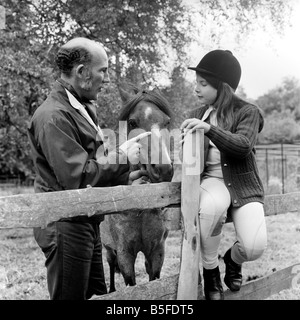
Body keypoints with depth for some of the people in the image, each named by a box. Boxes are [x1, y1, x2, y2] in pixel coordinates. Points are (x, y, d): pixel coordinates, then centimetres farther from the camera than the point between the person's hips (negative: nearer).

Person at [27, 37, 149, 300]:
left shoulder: (83, 108, 13)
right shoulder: (54, 116, -19)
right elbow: (77, 176, -25)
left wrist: (123, 178, 7)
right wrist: (121, 159, -17)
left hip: (86, 221, 10)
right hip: (66, 226, -10)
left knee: (96, 294, 17)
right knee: (71, 295, 2)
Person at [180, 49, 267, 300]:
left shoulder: (248, 112, -3)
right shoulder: (198, 114, 9)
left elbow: (243, 146, -22)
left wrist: (209, 129, -35)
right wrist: (187, 140, -11)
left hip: (243, 184, -1)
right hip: (212, 180, 2)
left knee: (255, 247, -24)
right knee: (212, 207, -38)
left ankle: (233, 259, 18)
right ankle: (210, 271, -12)